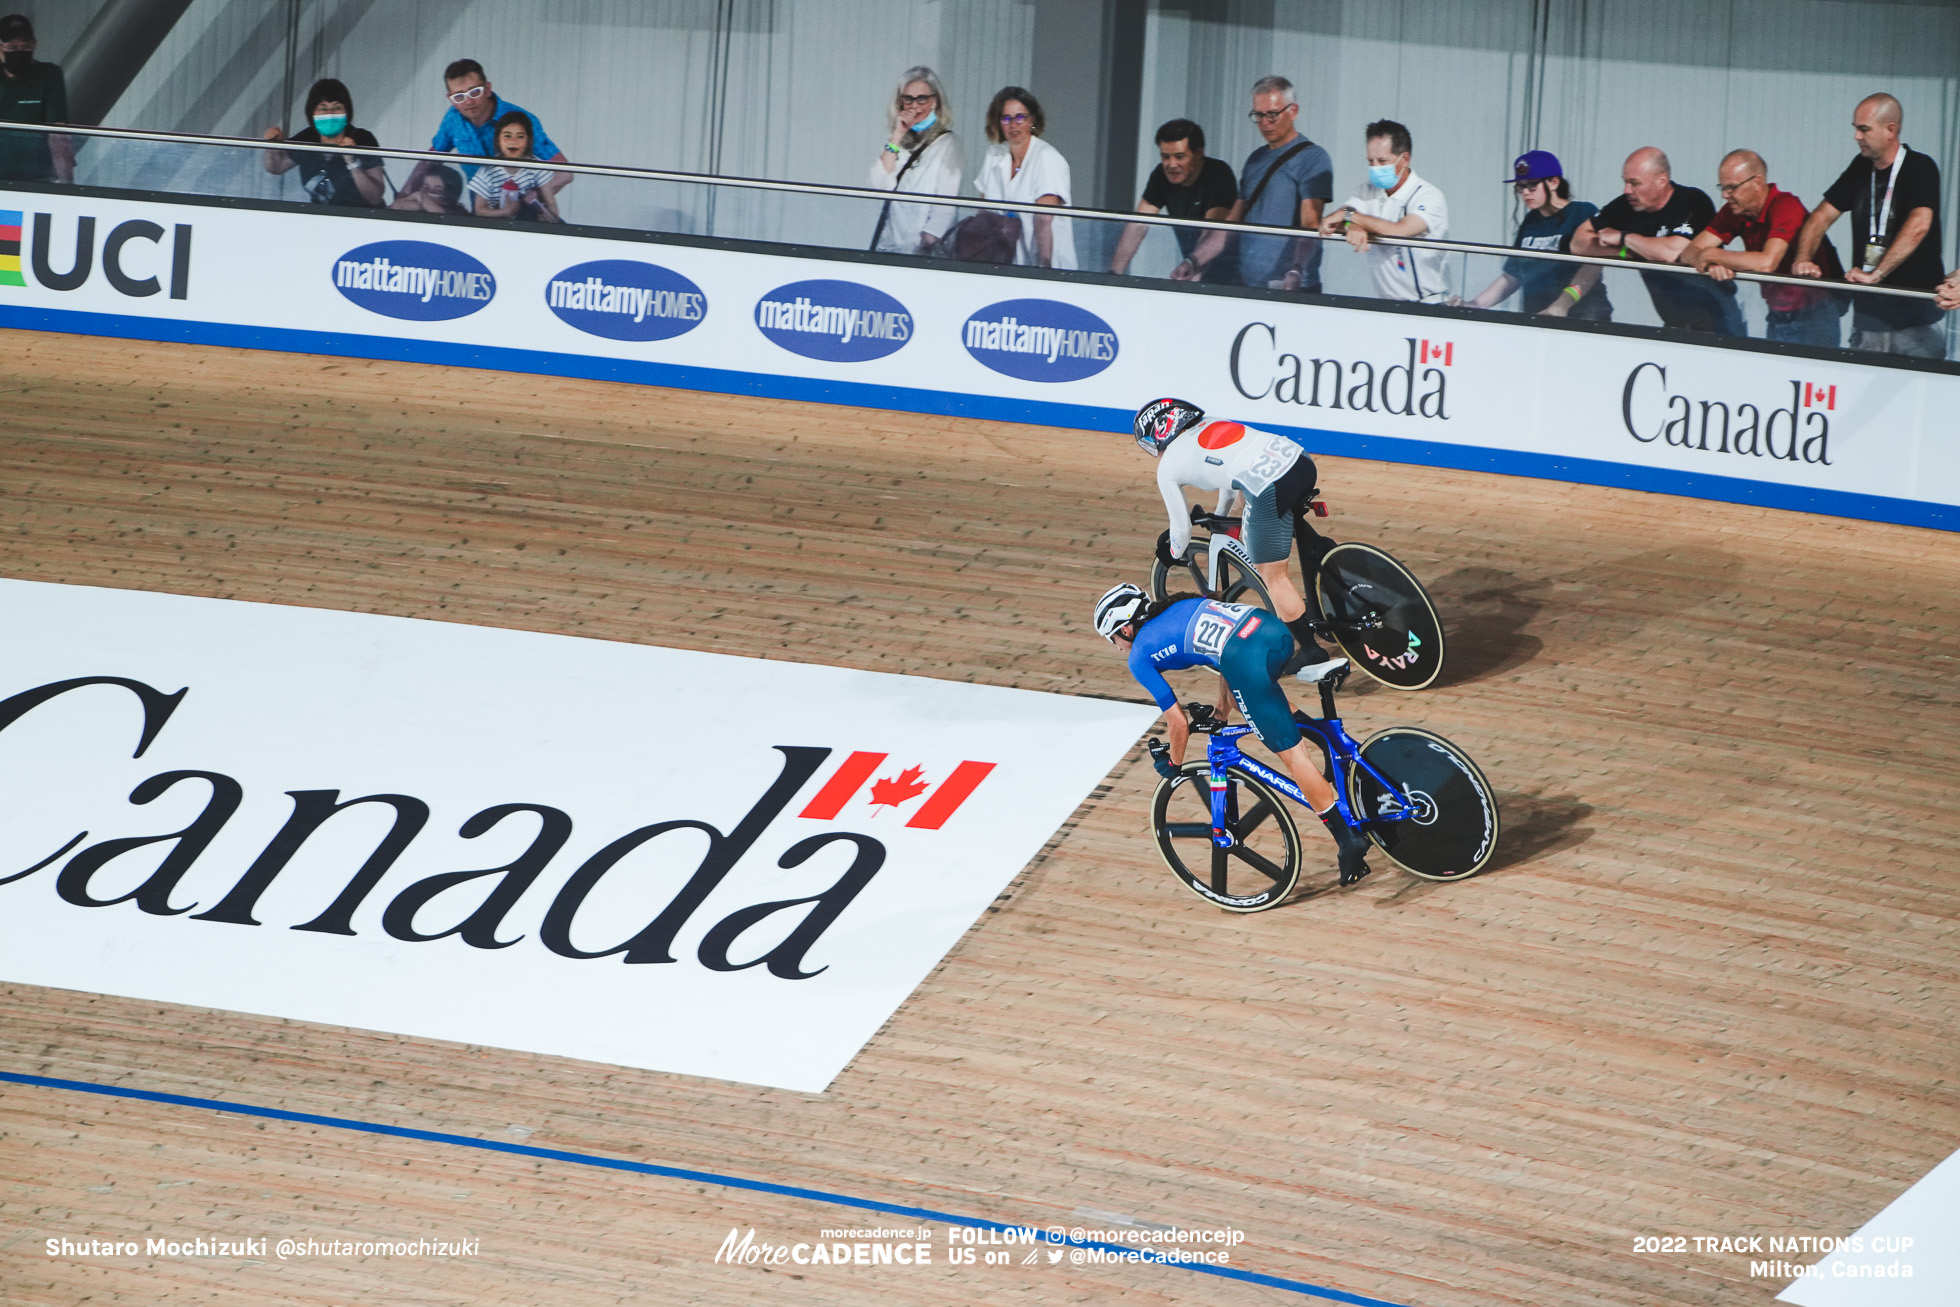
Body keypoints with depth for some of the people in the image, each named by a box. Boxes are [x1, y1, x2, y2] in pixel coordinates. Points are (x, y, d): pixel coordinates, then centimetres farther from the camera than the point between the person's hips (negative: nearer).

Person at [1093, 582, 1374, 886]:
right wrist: (1223, 709, 50)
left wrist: (1172, 764, 31)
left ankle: (1349, 840, -4)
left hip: (1250, 662, -7)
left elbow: (1178, 723, 13)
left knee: (1291, 755, -1)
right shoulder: (1176, 608, 31)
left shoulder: (1139, 658, 12)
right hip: (1275, 630, 8)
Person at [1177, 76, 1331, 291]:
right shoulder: (1256, 159, 18)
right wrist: (1194, 262, 8)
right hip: (1247, 286, 6)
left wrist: (1295, 273, -31)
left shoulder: (1312, 158, -5)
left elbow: (1310, 225, -16)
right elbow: (1232, 221, 19)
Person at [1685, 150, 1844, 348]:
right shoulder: (1735, 211, 2)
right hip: (1777, 315, 7)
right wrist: (1712, 265, -25)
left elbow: (1767, 262, -33)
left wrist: (1713, 255, -22)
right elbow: (1690, 252, -1)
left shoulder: (1786, 207, -20)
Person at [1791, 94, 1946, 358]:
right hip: (1868, 306, 6)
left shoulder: (1921, 168, -10)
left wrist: (1876, 274, -30)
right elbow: (1822, 215, 12)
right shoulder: (1861, 168, 11)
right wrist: (1804, 259, -8)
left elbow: (1918, 225, -25)